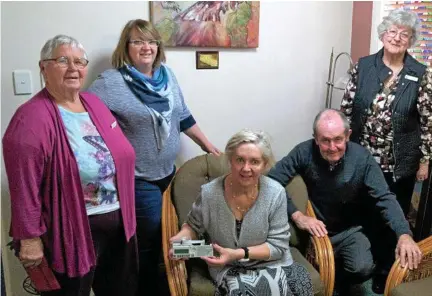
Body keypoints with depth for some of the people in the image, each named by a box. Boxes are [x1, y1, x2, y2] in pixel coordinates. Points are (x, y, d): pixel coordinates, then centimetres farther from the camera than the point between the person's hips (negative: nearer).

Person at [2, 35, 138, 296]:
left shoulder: (94, 103, 6)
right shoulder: (32, 119, -18)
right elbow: (24, 187, -19)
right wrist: (30, 237, -18)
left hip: (118, 221, 8)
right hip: (72, 231, -7)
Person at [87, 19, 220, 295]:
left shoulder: (167, 75, 6)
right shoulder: (111, 82, -14)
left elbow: (183, 116, 14)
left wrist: (208, 145, 17)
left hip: (168, 171, 6)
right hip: (139, 179, -6)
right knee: (150, 242, 5)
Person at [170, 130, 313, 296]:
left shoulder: (276, 193, -14)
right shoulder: (209, 193, -14)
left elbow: (278, 245, -10)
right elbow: (193, 226, 5)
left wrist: (239, 254, -22)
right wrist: (182, 238, -17)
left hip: (270, 263, 1)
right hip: (228, 268, -1)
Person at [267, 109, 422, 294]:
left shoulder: (362, 158, -18)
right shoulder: (304, 152, -20)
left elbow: (384, 198, -16)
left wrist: (404, 234, -32)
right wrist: (297, 216, -30)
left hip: (350, 230, 0)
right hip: (316, 230, 0)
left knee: (363, 269, -22)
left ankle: (342, 280, 14)